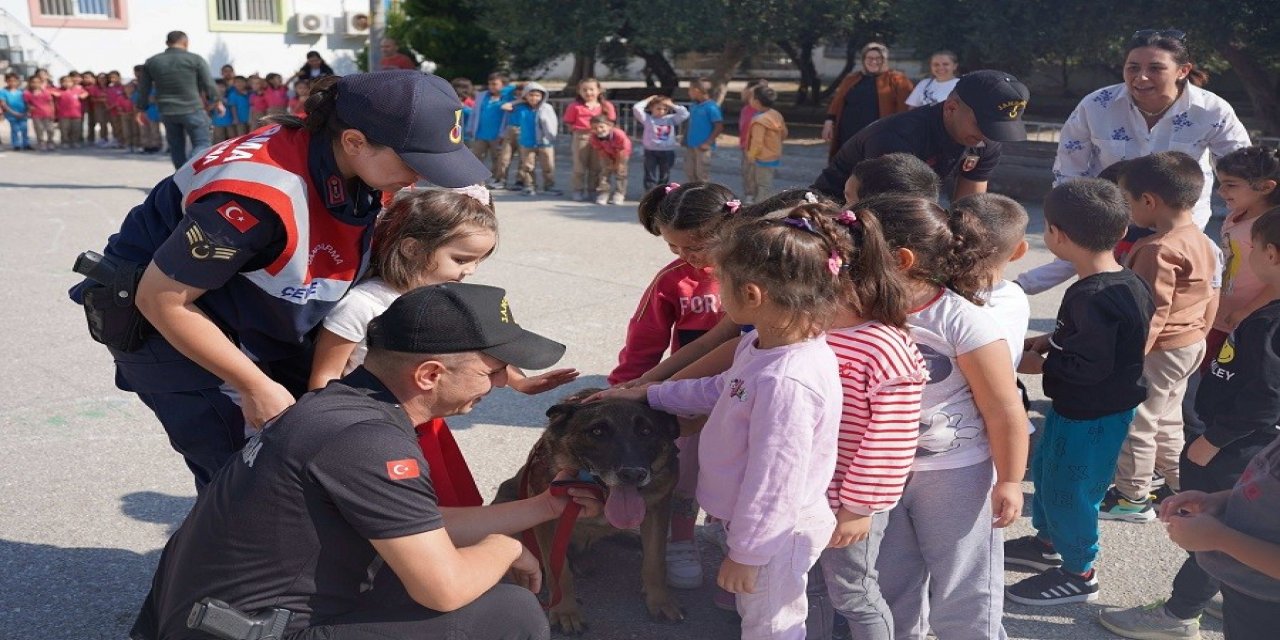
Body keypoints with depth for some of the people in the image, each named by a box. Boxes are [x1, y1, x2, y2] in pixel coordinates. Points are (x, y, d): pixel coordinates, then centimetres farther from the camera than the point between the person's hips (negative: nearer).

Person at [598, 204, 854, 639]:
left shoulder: (786, 382, -37)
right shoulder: (762, 345, -5)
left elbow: (773, 482, -30)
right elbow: (720, 390, 15)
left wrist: (745, 553, -19)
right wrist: (650, 394, 17)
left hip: (773, 535, -9)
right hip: (755, 520, 9)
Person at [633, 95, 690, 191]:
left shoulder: (671, 119, 5)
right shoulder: (647, 118, -1)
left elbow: (685, 114, -1)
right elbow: (636, 108, -11)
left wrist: (672, 105, 0)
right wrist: (647, 101, -1)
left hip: (667, 152, 2)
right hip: (651, 151, -2)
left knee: (664, 177, 12)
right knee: (650, 177, 2)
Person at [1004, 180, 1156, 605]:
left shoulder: (1090, 297, -31)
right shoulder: (1127, 283, -1)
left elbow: (1090, 366, -31)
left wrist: (1039, 364, -16)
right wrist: (1050, 341, 4)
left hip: (1091, 417, -10)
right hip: (1080, 407, 10)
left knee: (1067, 489, 8)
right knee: (1046, 469, 26)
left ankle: (1078, 574, 28)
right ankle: (1047, 542, 47)